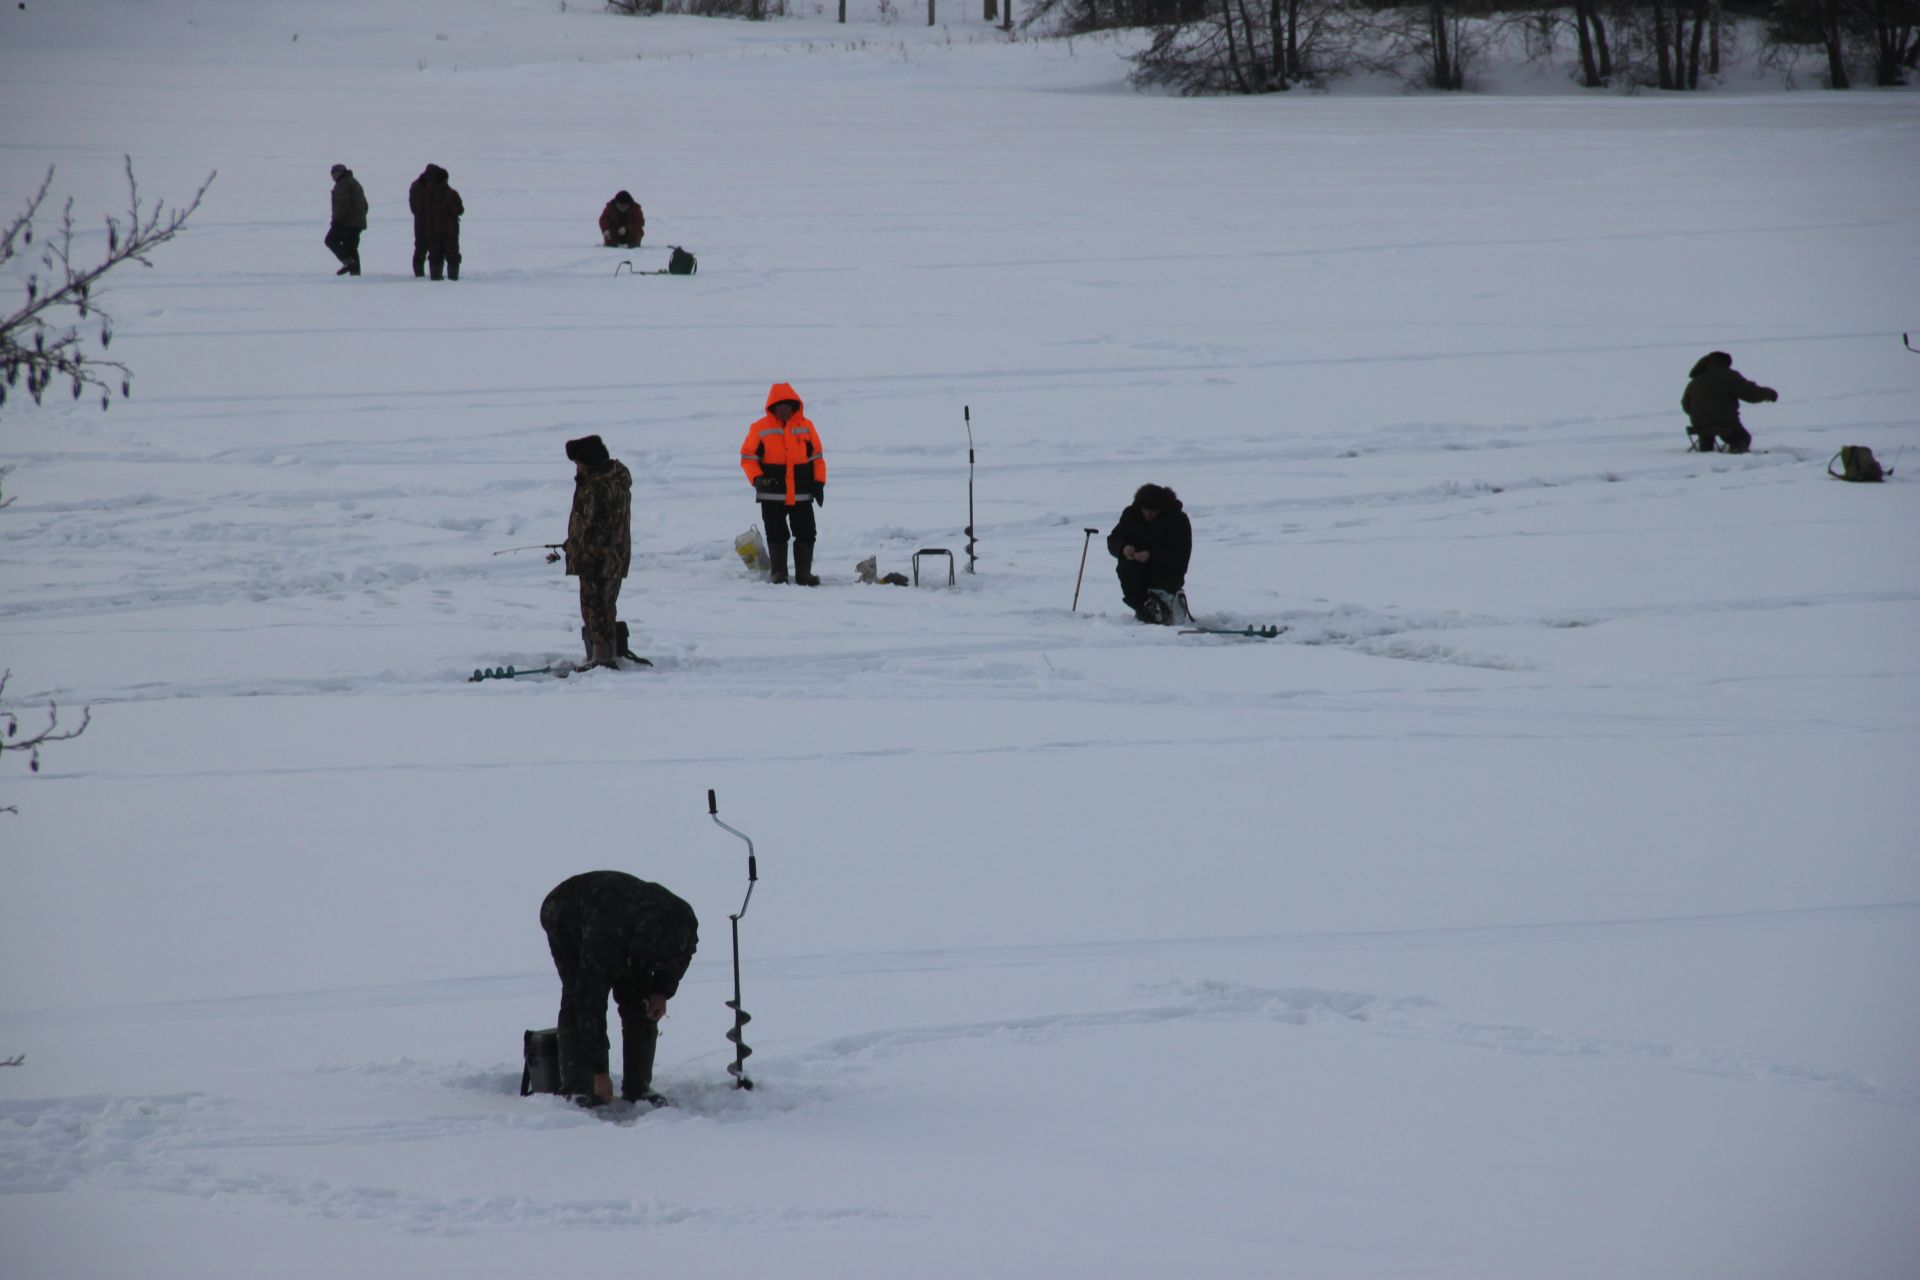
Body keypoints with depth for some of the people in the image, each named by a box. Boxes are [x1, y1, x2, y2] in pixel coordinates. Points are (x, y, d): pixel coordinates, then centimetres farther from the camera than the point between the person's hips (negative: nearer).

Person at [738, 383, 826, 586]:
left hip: (802, 494, 2)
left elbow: (817, 456, 9)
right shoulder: (760, 429, -3)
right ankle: (779, 573, 12)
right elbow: (748, 457, 0)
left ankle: (804, 572, 9)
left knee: (806, 534, 1)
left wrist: (819, 483, 1)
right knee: (776, 535, 3)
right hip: (772, 495, -2)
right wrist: (757, 478, -15)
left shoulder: (806, 426, 4)